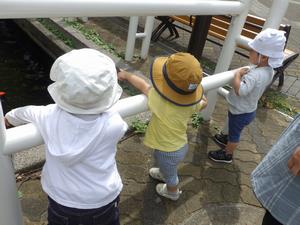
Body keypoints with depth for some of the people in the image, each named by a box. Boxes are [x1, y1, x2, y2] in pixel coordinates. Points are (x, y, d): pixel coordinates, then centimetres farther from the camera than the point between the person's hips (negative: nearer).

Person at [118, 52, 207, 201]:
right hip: (180, 144, 5)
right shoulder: (192, 102, -23)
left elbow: (143, 85, -21)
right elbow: (203, 103, 2)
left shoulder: (160, 101, -40)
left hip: (169, 151, -5)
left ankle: (172, 192, 59)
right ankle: (163, 173, 69)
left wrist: (126, 75, -4)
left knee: (170, 174, 28)